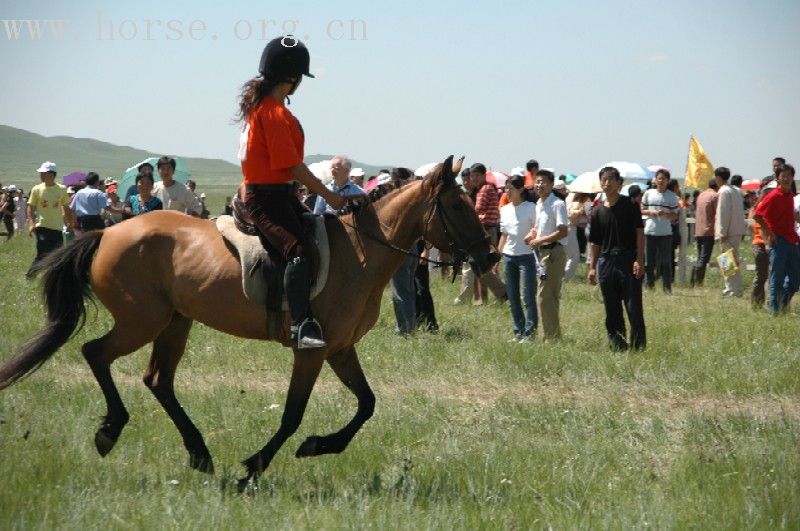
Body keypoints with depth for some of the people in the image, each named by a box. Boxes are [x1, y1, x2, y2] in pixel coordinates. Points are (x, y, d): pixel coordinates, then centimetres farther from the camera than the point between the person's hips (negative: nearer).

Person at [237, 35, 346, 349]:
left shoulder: (257, 105, 13)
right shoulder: (275, 113, -17)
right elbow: (293, 166, -19)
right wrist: (331, 198, -12)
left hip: (260, 191, 11)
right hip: (269, 196, -11)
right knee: (298, 250, -28)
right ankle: (301, 325, -40)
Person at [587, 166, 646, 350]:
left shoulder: (629, 205, -1)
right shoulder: (598, 211, 11)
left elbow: (639, 233, -4)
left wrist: (639, 260, -12)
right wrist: (592, 267, 11)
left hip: (628, 260, -4)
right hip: (606, 262, 5)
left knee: (634, 307, -6)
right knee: (612, 310, 8)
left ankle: (638, 346, -1)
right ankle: (617, 345, 15)